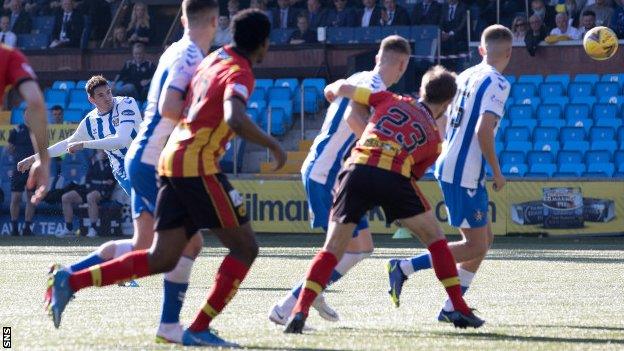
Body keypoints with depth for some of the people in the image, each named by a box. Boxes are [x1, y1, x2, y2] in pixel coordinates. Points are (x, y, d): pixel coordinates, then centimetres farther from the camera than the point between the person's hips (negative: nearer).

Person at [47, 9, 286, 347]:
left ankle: (70, 282, -2)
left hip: (172, 160, 8)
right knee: (245, 247, 2)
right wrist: (273, 145, -17)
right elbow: (235, 119, -30)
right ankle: (199, 329, -2)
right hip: (198, 164, -8)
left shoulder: (215, 59, 17)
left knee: (161, 259, 7)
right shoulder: (240, 74, -10)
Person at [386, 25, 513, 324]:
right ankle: (404, 267, -10)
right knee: (476, 246, -4)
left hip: (447, 166, 9)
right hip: (465, 173, -9)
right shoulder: (497, 83, -11)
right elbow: (483, 131, -21)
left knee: (483, 239, 15)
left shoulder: (465, 77, 14)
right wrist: (497, 173, -12)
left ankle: (451, 308, 12)